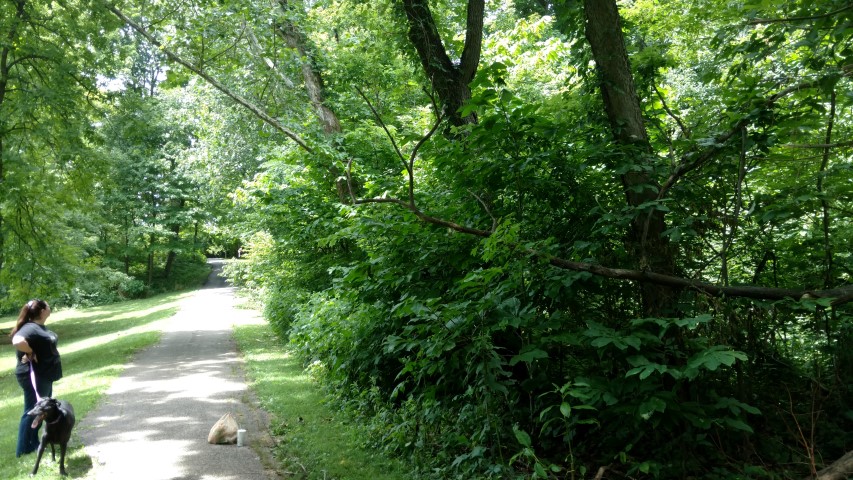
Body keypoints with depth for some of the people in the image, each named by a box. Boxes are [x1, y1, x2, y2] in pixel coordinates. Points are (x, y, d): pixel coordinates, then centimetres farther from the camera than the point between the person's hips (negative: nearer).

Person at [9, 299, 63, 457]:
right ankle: (24, 449, 11)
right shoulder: (31, 328, -24)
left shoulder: (39, 327, 7)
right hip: (34, 377, -10)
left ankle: (34, 443, 30)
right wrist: (31, 353, -29)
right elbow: (18, 341, -43)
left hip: (44, 376, 10)